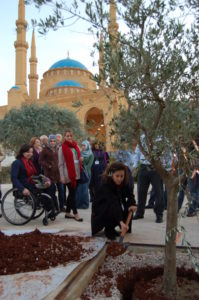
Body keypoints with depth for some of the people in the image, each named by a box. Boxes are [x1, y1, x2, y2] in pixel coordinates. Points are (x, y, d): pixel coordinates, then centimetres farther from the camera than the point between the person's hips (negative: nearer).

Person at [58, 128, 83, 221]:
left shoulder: (75, 146, 12)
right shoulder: (62, 148, -5)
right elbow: (60, 164, -8)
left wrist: (81, 159, 5)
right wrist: (62, 176, -12)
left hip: (76, 173, 6)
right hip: (68, 174, -6)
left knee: (72, 193, 11)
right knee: (72, 193, -4)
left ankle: (68, 213, 21)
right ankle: (75, 213, 4)